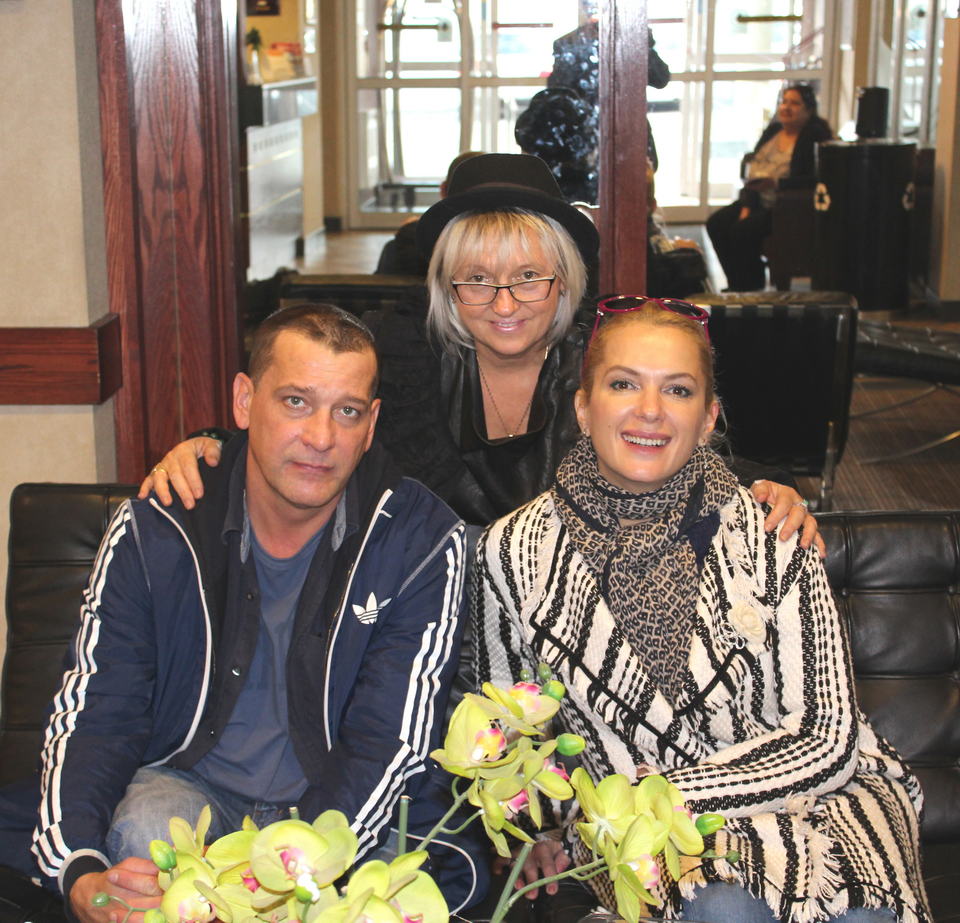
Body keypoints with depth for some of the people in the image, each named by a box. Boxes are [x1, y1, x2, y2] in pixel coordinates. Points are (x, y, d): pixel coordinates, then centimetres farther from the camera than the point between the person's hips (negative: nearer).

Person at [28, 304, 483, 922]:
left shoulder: (422, 541, -11)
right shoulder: (155, 530, -5)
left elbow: (389, 745, -17)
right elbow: (93, 714, -8)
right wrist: (80, 872, -29)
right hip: (193, 789, 0)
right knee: (143, 827, -33)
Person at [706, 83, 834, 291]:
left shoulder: (815, 136, -9)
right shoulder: (773, 131, 13)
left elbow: (814, 179, -19)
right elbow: (753, 171, 10)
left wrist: (776, 183, -29)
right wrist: (746, 207, -3)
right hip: (760, 202, 8)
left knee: (742, 230, -26)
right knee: (716, 223, -10)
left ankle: (750, 286, -8)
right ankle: (738, 284, -2)